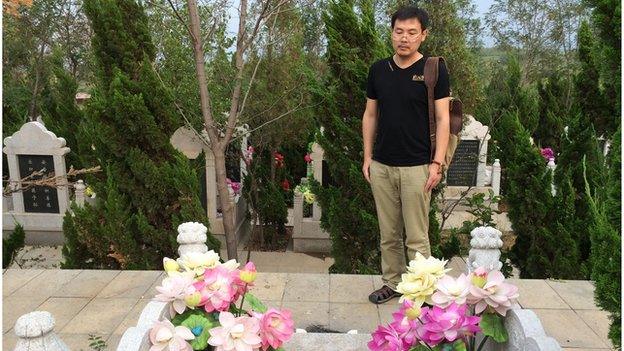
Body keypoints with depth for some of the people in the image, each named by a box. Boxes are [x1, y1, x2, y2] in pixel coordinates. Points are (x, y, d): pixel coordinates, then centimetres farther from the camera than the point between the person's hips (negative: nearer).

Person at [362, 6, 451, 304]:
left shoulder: (434, 69, -5)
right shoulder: (378, 70, 6)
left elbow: (442, 119, -6)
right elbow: (370, 115, 11)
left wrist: (437, 162, -13)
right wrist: (367, 157, 6)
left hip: (416, 167, -4)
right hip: (381, 166, 4)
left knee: (416, 237, 2)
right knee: (388, 234, 13)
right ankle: (392, 283, 28)